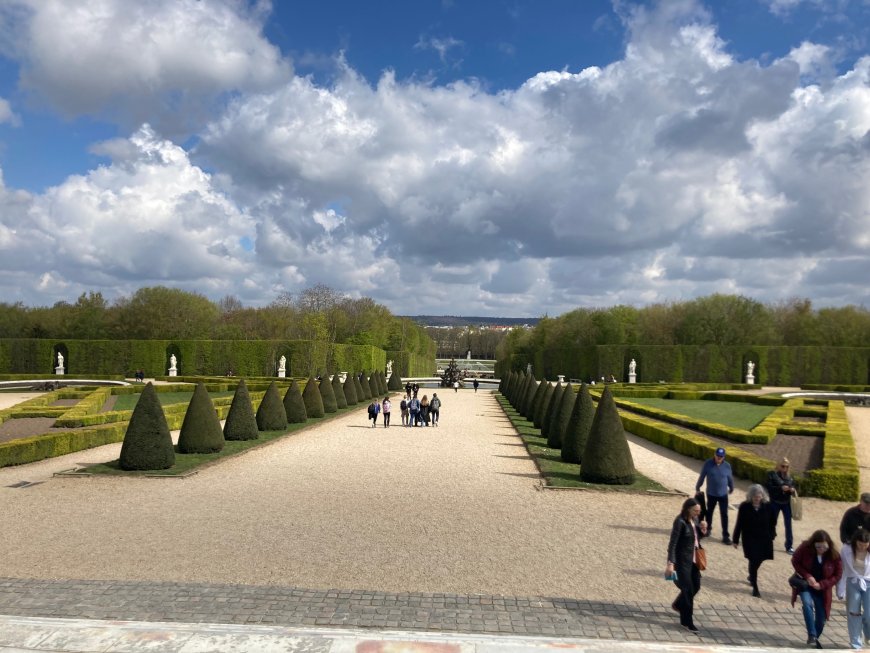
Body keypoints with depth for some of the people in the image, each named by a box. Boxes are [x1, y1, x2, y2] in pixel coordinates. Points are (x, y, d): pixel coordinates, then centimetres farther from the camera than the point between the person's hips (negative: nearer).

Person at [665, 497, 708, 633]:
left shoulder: (695, 520, 2)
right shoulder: (680, 522, -21)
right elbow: (672, 544, -22)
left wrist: (703, 530, -6)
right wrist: (670, 563, -29)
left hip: (694, 559, 8)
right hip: (682, 560, -8)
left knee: (696, 586, 19)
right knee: (688, 589, -2)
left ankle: (678, 605, 44)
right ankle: (686, 621, 12)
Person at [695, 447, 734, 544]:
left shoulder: (727, 466, -7)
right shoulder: (708, 464, -11)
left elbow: (730, 478, 9)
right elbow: (702, 476, -1)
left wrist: (731, 488, 22)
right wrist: (697, 487, 7)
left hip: (723, 494, 0)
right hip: (711, 494, 0)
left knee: (724, 515, -2)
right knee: (709, 512, 17)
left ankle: (725, 536, 2)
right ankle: (708, 529, 39)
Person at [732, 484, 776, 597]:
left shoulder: (767, 505, -8)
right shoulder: (744, 506, -13)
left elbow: (772, 521, 5)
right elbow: (739, 524, -7)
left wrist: (772, 534, 5)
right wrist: (736, 539, -4)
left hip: (764, 538, 3)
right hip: (750, 538, -3)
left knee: (759, 559, 15)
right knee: (754, 561, -5)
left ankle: (752, 576, 44)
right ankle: (755, 587, 5)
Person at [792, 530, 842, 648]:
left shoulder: (834, 556, -16)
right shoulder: (804, 548, -19)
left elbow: (837, 575, -7)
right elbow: (795, 561, -6)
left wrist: (822, 584, -18)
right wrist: (807, 576, -19)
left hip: (822, 589, 2)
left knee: (822, 618, 7)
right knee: (807, 603, -29)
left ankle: (815, 638, 32)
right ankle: (812, 635, -23)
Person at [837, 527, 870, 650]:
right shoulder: (847, 550, -15)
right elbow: (842, 570, -6)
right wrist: (841, 590, -4)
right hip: (852, 583, 1)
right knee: (853, 614, 8)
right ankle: (856, 644, 23)